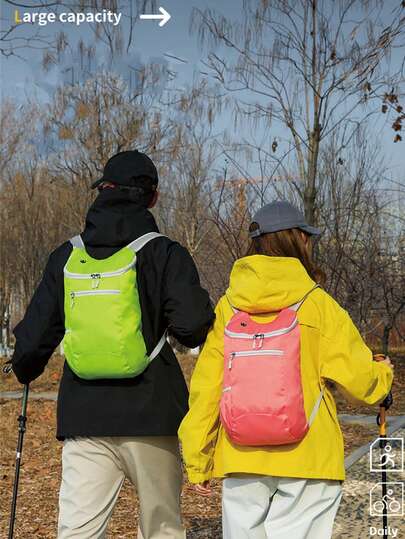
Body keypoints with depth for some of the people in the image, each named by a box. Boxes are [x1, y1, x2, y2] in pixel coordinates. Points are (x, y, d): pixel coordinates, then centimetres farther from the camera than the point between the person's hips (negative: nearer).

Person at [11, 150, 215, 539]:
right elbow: (191, 325, -16)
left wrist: (25, 371, 30)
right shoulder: (165, 254, -4)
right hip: (150, 417, -2)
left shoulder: (66, 257, 6)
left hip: (83, 416, 2)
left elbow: (34, 336, 8)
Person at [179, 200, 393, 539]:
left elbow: (205, 387, 1)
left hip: (242, 460, 2)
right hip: (307, 461, -2)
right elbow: (357, 376, -2)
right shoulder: (318, 304, -4)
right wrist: (383, 374, 22)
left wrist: (198, 463, 9)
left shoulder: (228, 307, 2)